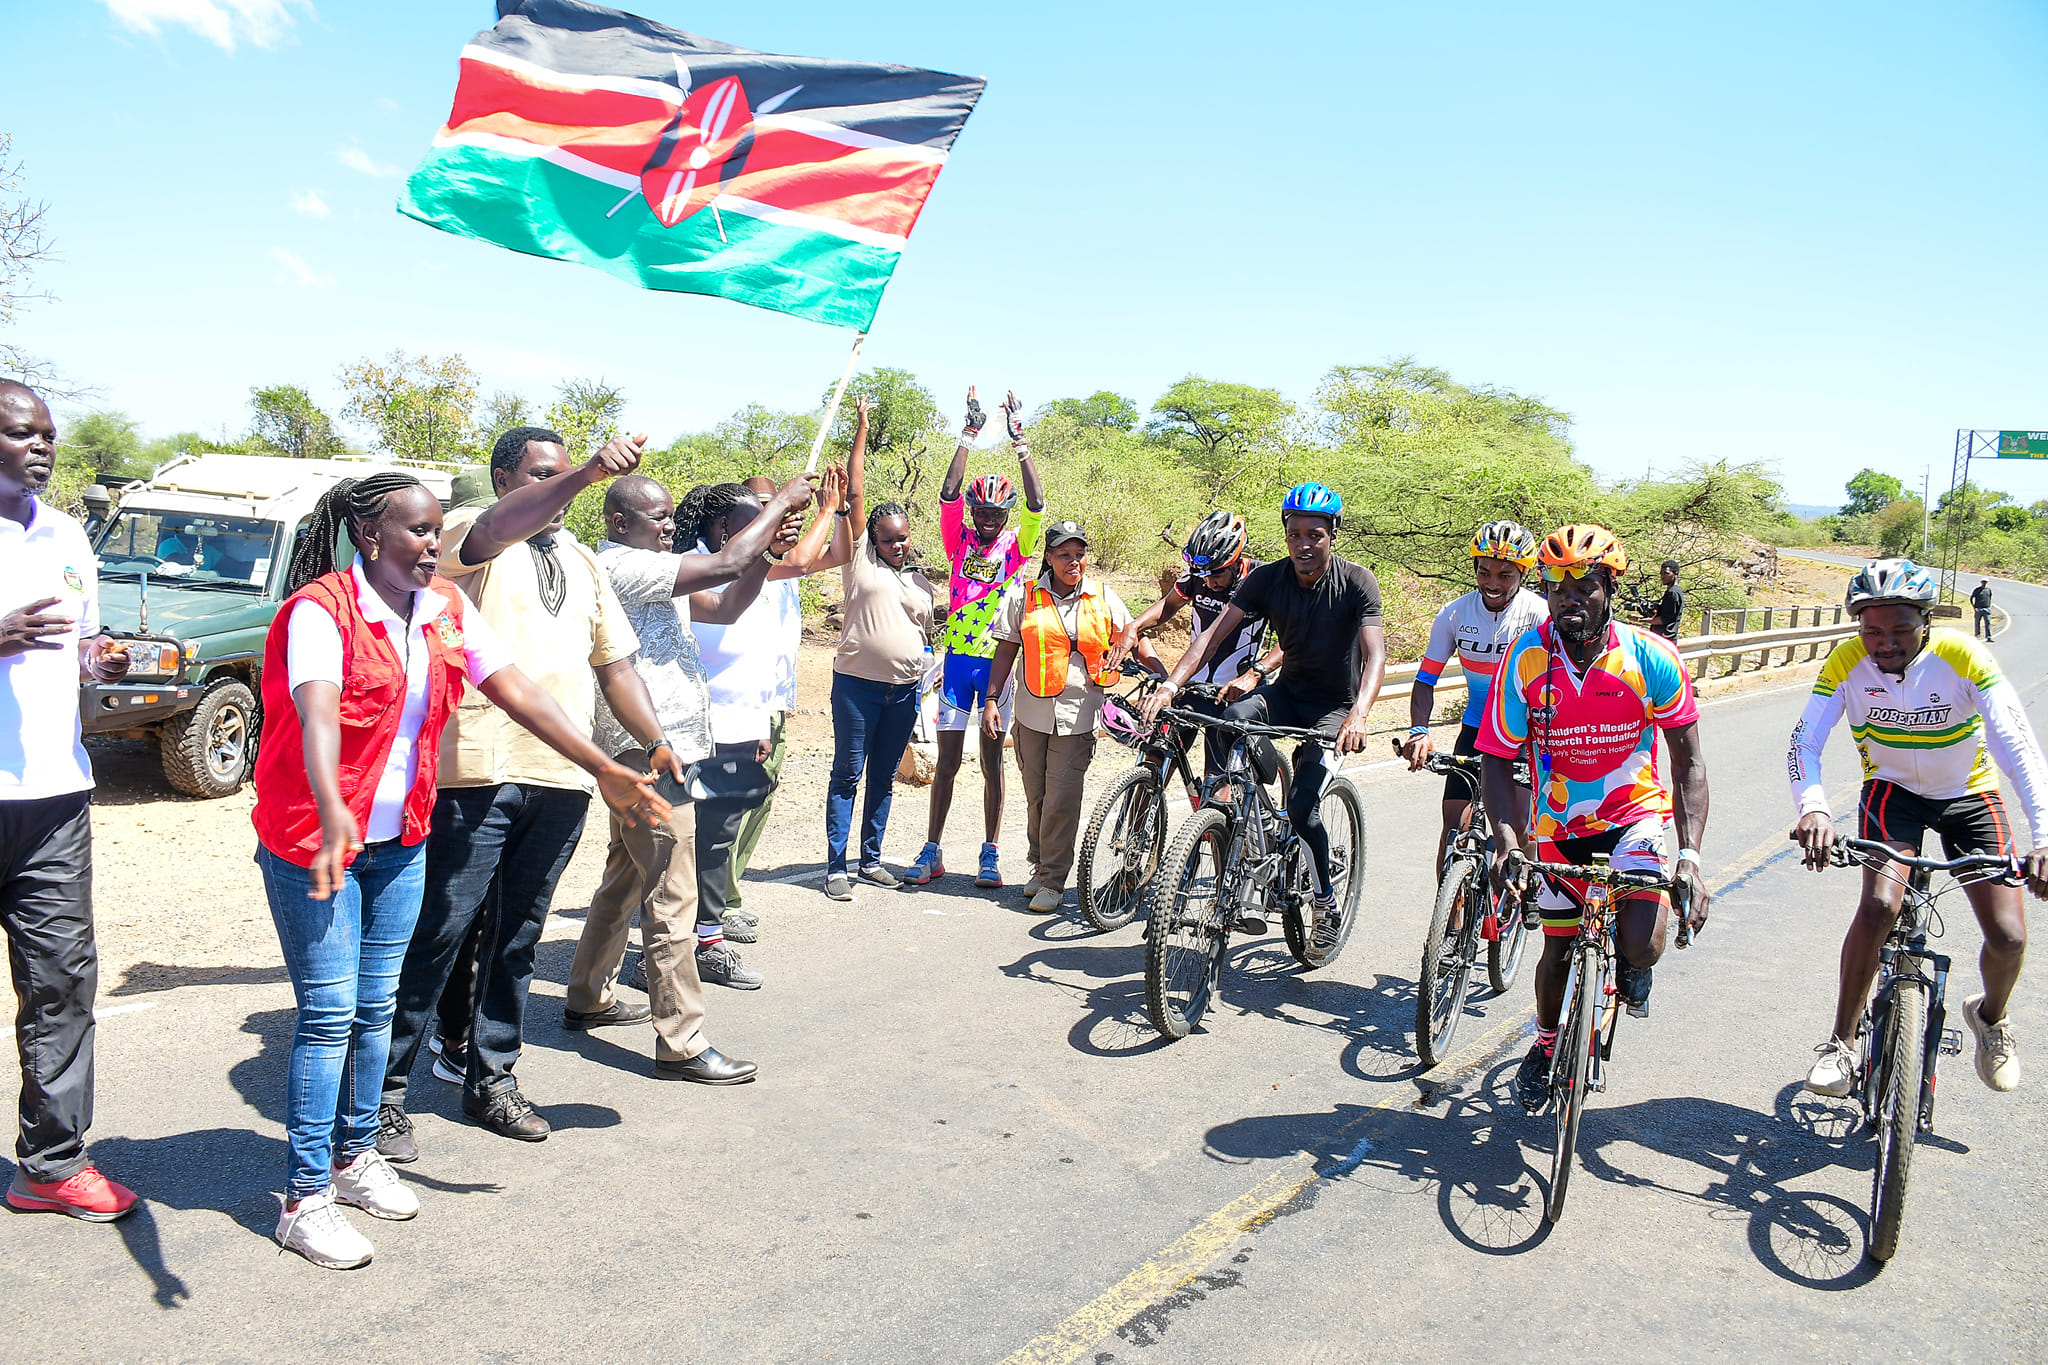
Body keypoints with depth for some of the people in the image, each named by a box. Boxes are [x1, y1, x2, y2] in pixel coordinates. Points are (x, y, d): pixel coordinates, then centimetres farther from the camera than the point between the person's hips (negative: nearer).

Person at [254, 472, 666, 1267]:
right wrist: (332, 819, -51)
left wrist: (603, 770, -10)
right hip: (314, 843, -6)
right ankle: (305, 1199, 10)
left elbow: (517, 693, -3)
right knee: (329, 1014, -2)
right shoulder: (321, 611, -18)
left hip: (402, 842, 6)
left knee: (376, 1006, 14)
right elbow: (317, 716, -34)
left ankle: (355, 1155, 31)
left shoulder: (446, 611, 1)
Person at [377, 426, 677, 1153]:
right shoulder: (468, 532, 0)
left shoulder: (581, 561, 19)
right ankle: (386, 1090, 9)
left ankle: (491, 1076, 26)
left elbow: (614, 660, 20)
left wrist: (656, 742, 7)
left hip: (563, 774, 6)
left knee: (518, 933, 14)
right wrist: (590, 471, -36)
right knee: (439, 931, -3)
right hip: (479, 768, -6)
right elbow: (490, 533, -25)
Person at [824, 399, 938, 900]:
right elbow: (855, 493, -4)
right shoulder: (859, 559, 1)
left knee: (884, 778, 12)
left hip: (904, 690, 5)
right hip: (857, 684, -5)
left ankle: (871, 860, 22)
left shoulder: (920, 580, 15)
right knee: (847, 775, -1)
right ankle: (836, 867, 4)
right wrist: (862, 429, -4)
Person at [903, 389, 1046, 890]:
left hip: (999, 661, -1)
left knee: (992, 760, 4)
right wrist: (970, 434, -11)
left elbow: (1036, 504, -12)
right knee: (947, 760, 4)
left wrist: (1019, 441, -14)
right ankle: (932, 851, 11)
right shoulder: (959, 541, 6)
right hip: (957, 658, 1)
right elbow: (949, 492, -8)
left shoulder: (1017, 545, 3)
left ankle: (990, 853, 12)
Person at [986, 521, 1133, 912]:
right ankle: (1039, 867, 27)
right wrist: (992, 699, 0)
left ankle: (1053, 880, 5)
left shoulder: (1103, 597, 4)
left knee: (1062, 800, -6)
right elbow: (1006, 650, 6)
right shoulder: (1024, 596, 3)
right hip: (1033, 712, 2)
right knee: (1036, 797, 9)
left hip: (1078, 715, -1)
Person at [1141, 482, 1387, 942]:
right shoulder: (1268, 578, -9)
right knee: (1233, 719, -30)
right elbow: (1214, 633, -17)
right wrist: (1171, 684, -33)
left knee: (1302, 807, -20)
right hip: (1288, 692, 3)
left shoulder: (1357, 582, -17)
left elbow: (1375, 654, -28)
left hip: (1335, 704, -3)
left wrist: (1358, 715, -46)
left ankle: (1327, 901, 9)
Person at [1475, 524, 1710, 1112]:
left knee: (1642, 944, -22)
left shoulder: (1651, 657, -18)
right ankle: (1546, 1045, 39)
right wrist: (1506, 836, -30)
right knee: (1559, 951, 8)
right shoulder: (1525, 658, -17)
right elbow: (1496, 760, -13)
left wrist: (1690, 854, -25)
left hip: (1635, 810, -1)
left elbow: (1688, 759, -14)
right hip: (1558, 822, 1)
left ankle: (1629, 965, 18)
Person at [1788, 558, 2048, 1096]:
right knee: (1879, 906, -25)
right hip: (1893, 791, 0)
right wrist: (1813, 808, -45)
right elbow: (1805, 740, -25)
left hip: (1970, 796, 0)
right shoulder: (1846, 662, -22)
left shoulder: (1962, 656, -26)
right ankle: (1841, 1043, -9)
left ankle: (1991, 1016, 28)